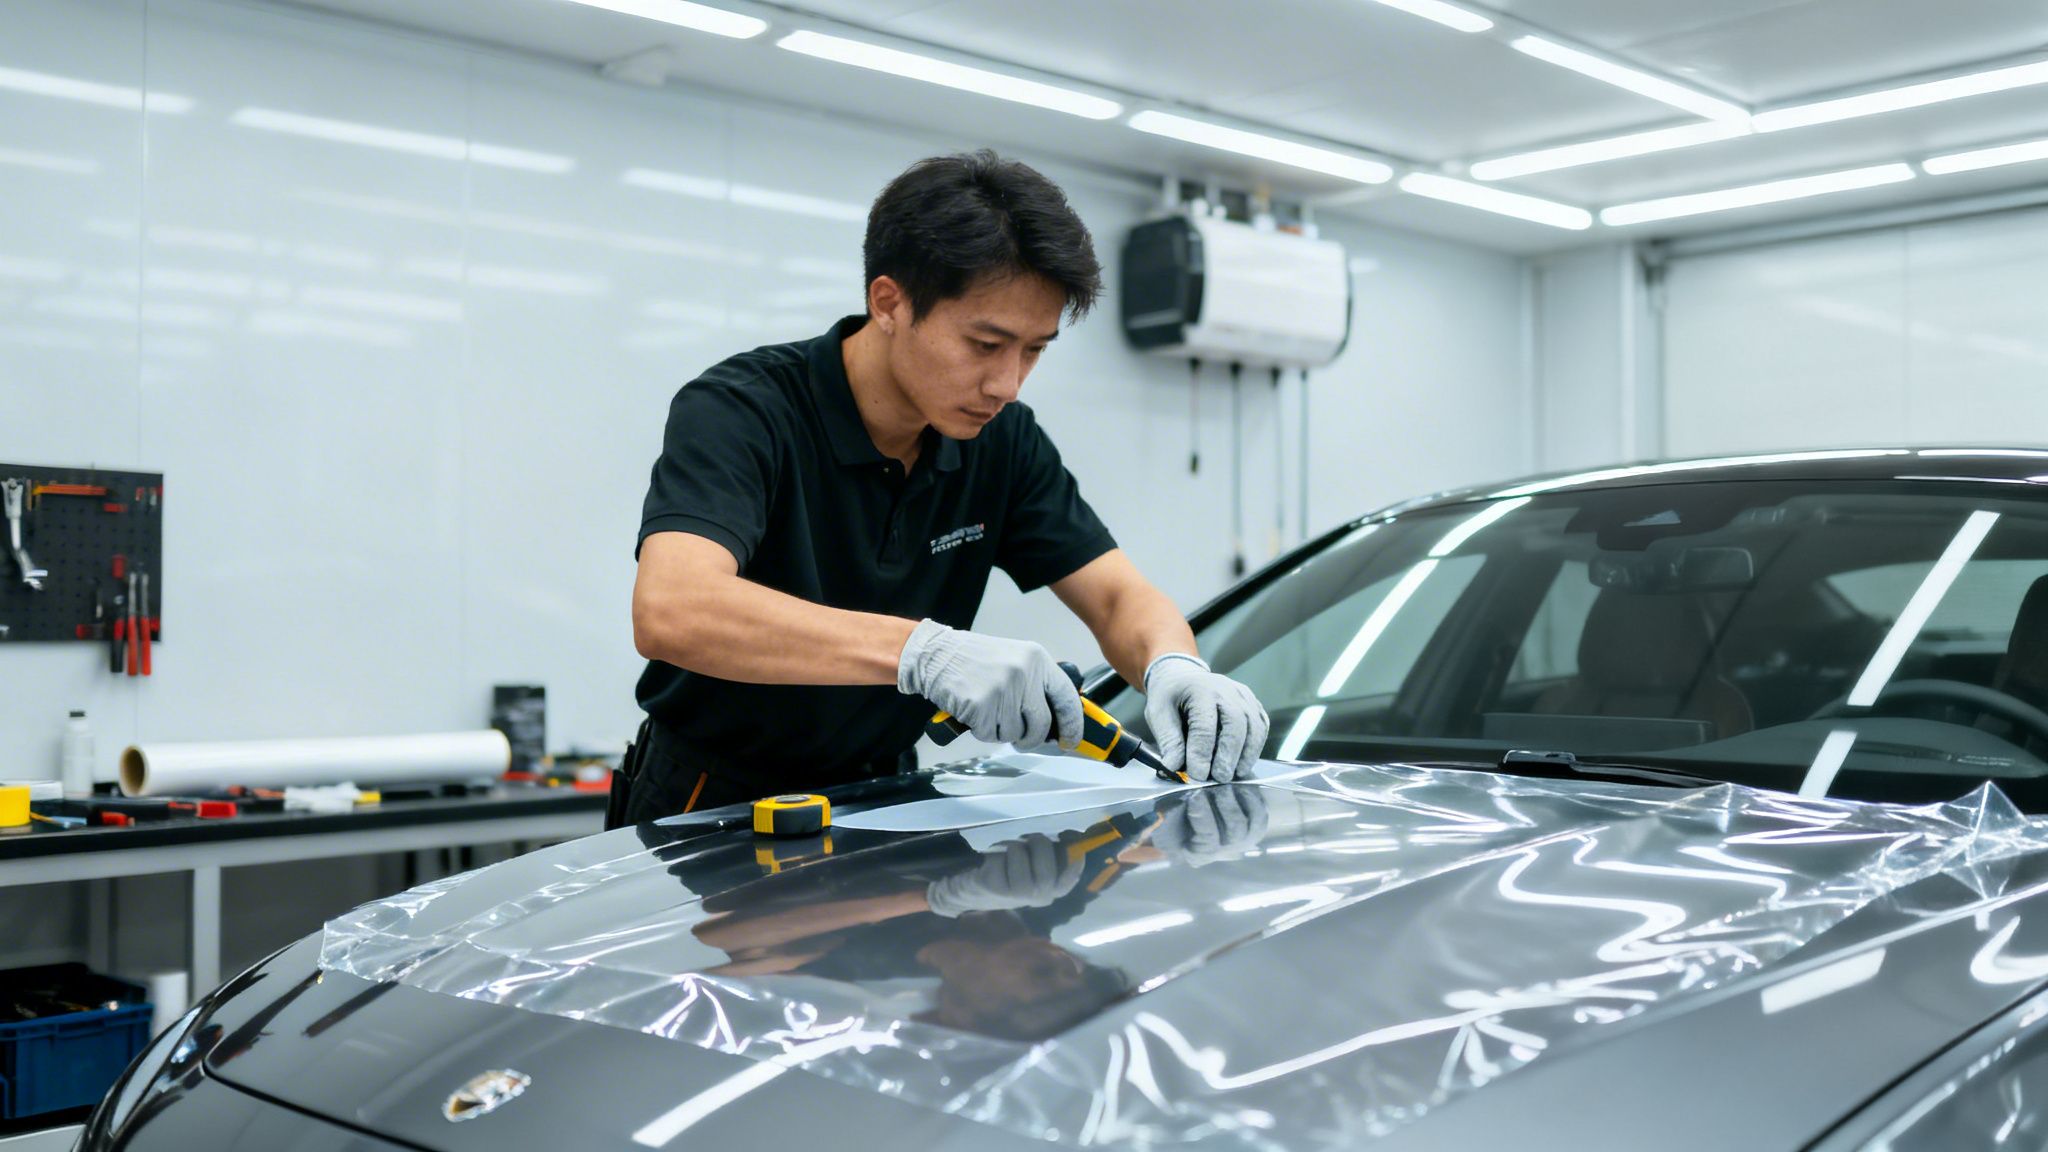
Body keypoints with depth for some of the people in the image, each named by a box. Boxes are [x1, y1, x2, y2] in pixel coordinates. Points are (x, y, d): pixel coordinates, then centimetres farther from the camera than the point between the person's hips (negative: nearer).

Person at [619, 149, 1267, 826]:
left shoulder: (1001, 439, -2)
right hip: (712, 813, -3)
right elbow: (669, 610, -37)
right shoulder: (739, 411, -21)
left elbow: (1119, 596, -1)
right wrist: (923, 650, -46)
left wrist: (1174, 666, -26)